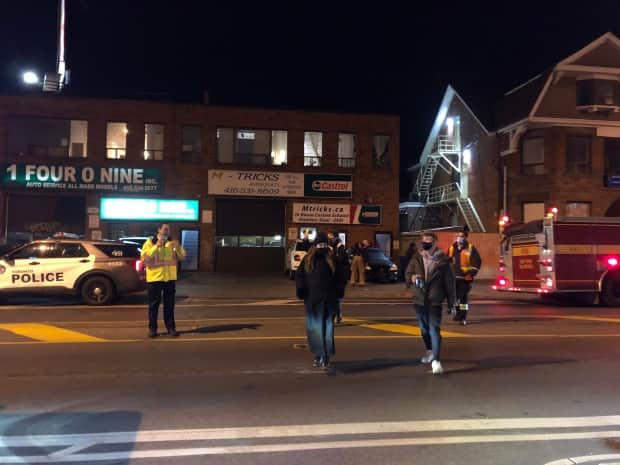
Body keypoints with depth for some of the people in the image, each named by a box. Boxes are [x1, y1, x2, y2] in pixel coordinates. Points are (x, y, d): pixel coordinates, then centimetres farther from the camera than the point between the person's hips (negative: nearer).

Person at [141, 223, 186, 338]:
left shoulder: (172, 243, 9)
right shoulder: (150, 242, -1)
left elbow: (182, 258, 5)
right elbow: (144, 257, -15)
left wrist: (178, 247, -13)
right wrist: (156, 246, -21)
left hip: (170, 278, 3)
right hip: (154, 278, -3)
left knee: (169, 304, 7)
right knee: (154, 304, 3)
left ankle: (171, 327, 14)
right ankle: (152, 328, 10)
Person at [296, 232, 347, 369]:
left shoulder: (333, 260, 3)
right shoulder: (307, 260, 6)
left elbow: (341, 277, 9)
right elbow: (299, 277, 9)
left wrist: (338, 292, 2)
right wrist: (302, 292, -2)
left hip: (329, 300, -1)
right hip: (312, 300, 2)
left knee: (327, 327, -5)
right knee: (314, 328, 7)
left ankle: (325, 357, -4)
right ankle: (319, 355, 20)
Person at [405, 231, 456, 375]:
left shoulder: (442, 260, -6)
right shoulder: (417, 258, 4)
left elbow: (449, 281, -1)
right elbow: (407, 273, 8)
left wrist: (451, 301, 1)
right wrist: (412, 277, -17)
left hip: (435, 300, -4)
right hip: (419, 299, 5)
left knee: (434, 329, -13)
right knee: (424, 328, 19)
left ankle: (436, 361, -15)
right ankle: (430, 351, 41)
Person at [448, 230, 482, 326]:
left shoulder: (471, 248, -2)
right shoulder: (452, 248, 10)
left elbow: (477, 262, -4)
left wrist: (471, 274, -11)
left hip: (465, 278, -4)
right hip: (453, 277, 4)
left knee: (463, 297, -6)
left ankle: (463, 317, 1)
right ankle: (457, 313, 28)